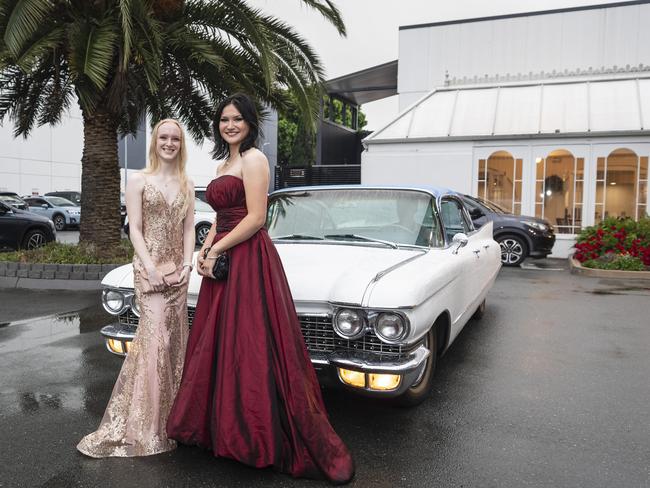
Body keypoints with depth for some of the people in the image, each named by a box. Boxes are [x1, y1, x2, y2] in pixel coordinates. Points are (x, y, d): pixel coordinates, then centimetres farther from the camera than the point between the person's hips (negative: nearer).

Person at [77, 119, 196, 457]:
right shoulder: (139, 181, 2)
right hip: (148, 268, -4)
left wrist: (187, 265, -4)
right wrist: (150, 268, -14)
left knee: (175, 340, 7)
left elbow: (189, 229, 9)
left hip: (178, 270, 4)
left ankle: (172, 415, 20)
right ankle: (143, 426, -2)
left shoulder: (187, 185, 13)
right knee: (154, 337, -11)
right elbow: (135, 229, -4)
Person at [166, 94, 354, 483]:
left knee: (250, 347, -5)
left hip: (248, 261, -9)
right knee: (219, 346, 14)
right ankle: (221, 426, 28)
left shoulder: (254, 158, -8)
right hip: (221, 262, 9)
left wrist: (217, 251, -11)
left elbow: (255, 218, -16)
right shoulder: (224, 164, 19)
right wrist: (205, 250, 3)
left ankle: (259, 436, 6)